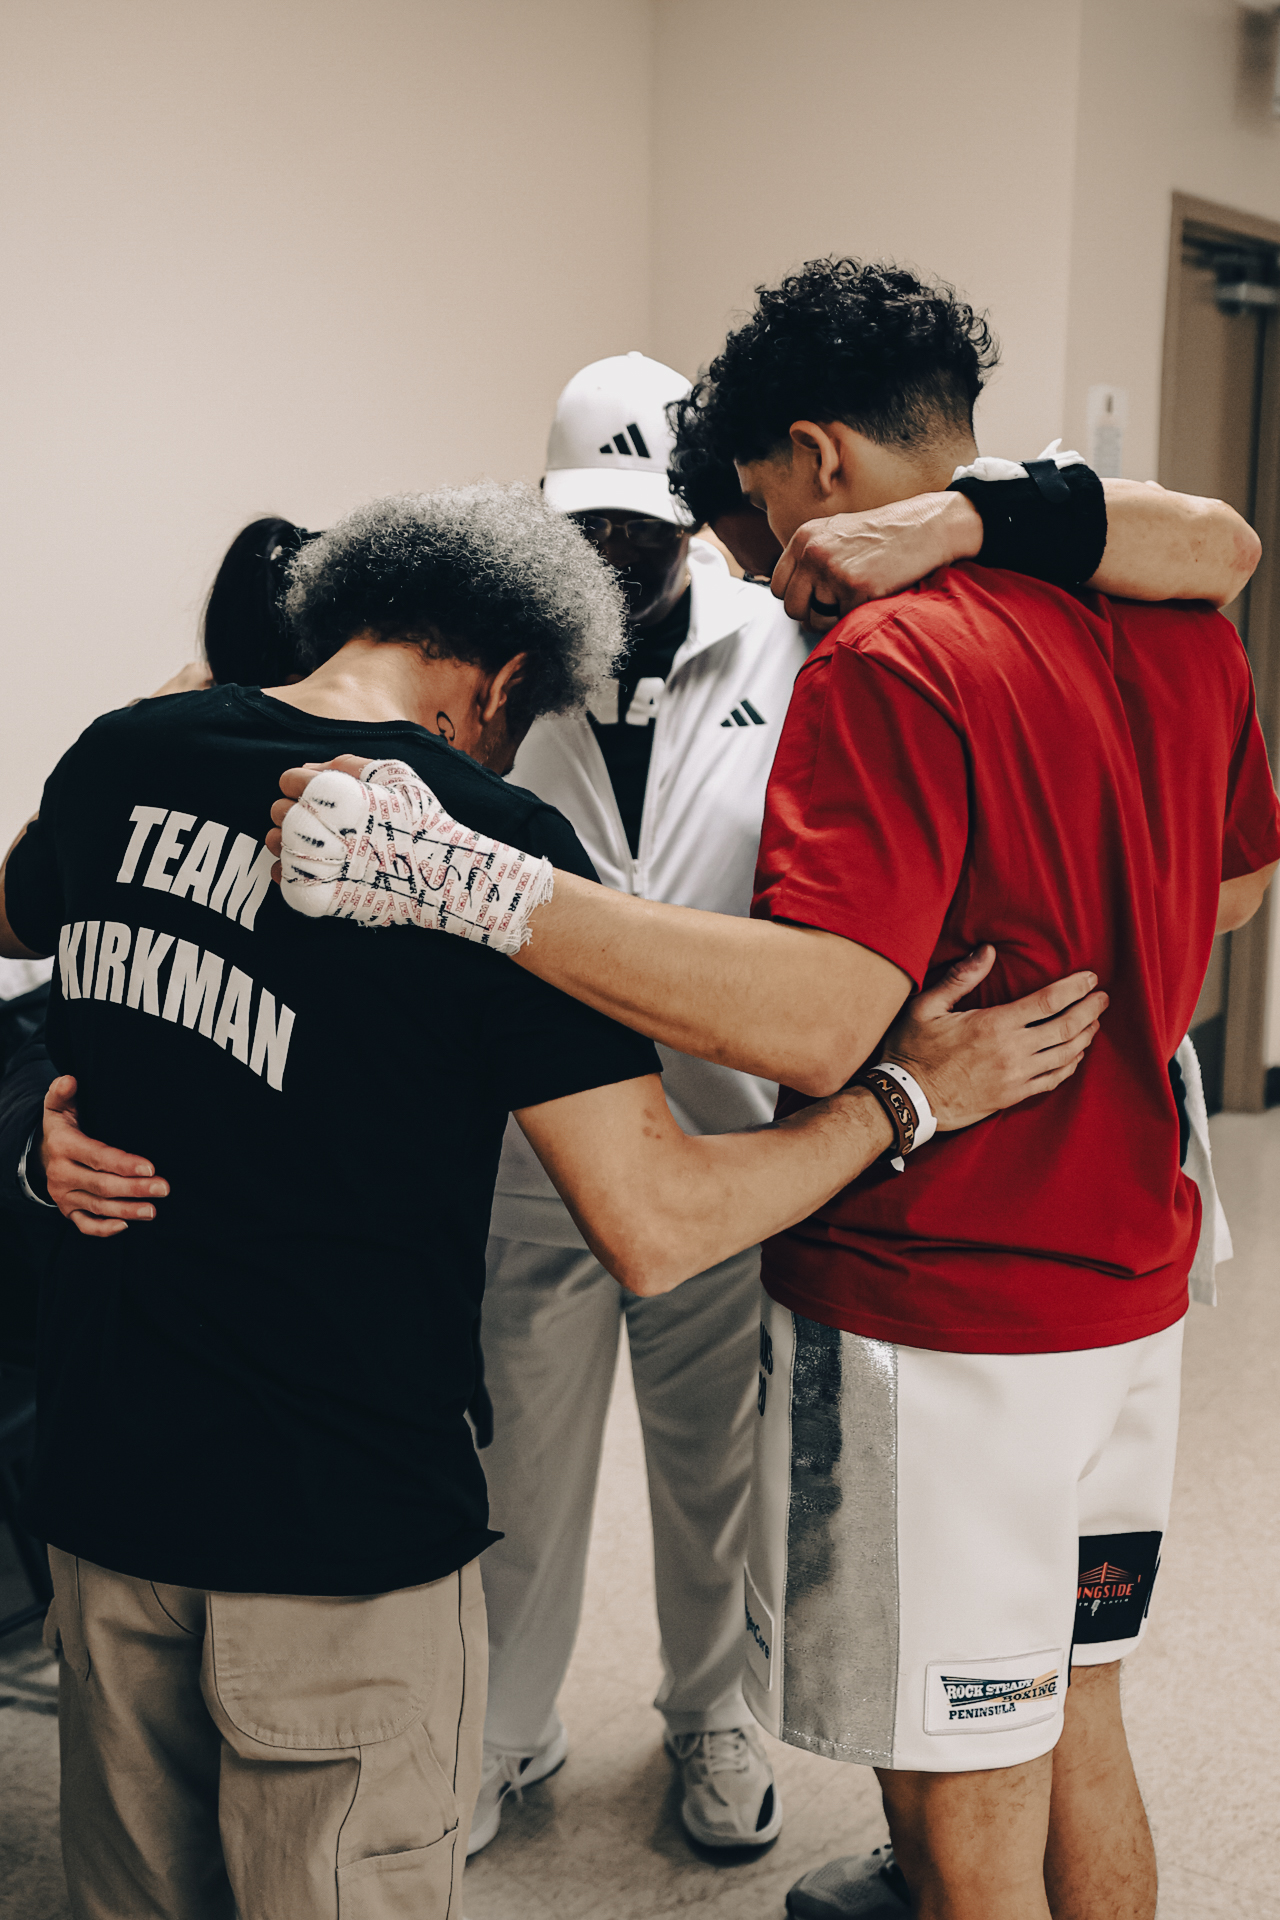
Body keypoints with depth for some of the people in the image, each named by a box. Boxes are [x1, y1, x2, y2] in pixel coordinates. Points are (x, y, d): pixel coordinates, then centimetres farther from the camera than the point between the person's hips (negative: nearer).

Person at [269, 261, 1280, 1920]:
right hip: (1129, 1279, 9)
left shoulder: (893, 661, -21)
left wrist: (458, 880, -35)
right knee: (1076, 1733, 24)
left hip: (938, 1318, -8)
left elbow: (820, 1019, -33)